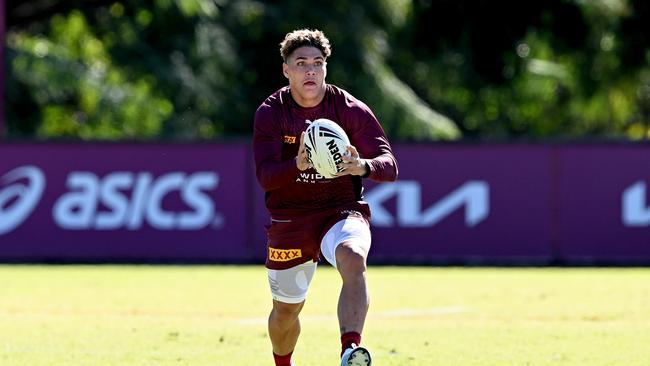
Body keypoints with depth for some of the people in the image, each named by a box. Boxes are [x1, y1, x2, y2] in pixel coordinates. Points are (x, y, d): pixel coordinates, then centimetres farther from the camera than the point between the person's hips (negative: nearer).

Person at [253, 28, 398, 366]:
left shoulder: (351, 110, -5)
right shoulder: (270, 113, -4)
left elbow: (390, 166, -11)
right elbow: (265, 175, -15)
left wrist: (364, 166, -35)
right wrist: (298, 165, -38)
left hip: (341, 211, -2)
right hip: (289, 220, 2)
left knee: (353, 260, -35)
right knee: (286, 310, 11)